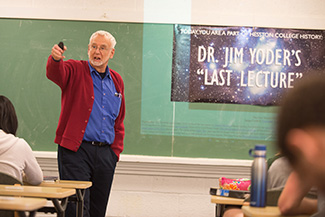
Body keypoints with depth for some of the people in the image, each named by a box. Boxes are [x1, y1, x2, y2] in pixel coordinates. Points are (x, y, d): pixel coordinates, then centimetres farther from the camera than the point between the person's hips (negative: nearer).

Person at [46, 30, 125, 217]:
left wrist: (116, 151, 12)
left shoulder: (117, 81, 16)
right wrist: (55, 59, -46)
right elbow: (55, 73, -23)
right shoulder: (76, 70, 1)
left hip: (105, 154, 5)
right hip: (75, 151, -5)